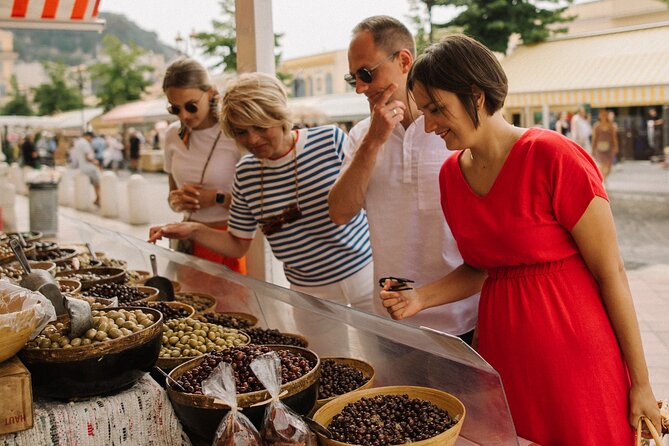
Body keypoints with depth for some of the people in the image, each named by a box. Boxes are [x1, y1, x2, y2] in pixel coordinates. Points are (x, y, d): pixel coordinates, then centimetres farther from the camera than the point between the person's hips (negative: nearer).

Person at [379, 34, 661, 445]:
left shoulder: (554, 157, -16)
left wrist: (641, 382, -7)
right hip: (503, 351, 5)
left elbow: (610, 272, -12)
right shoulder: (452, 174, 3)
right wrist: (420, 298, -3)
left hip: (574, 350, -5)